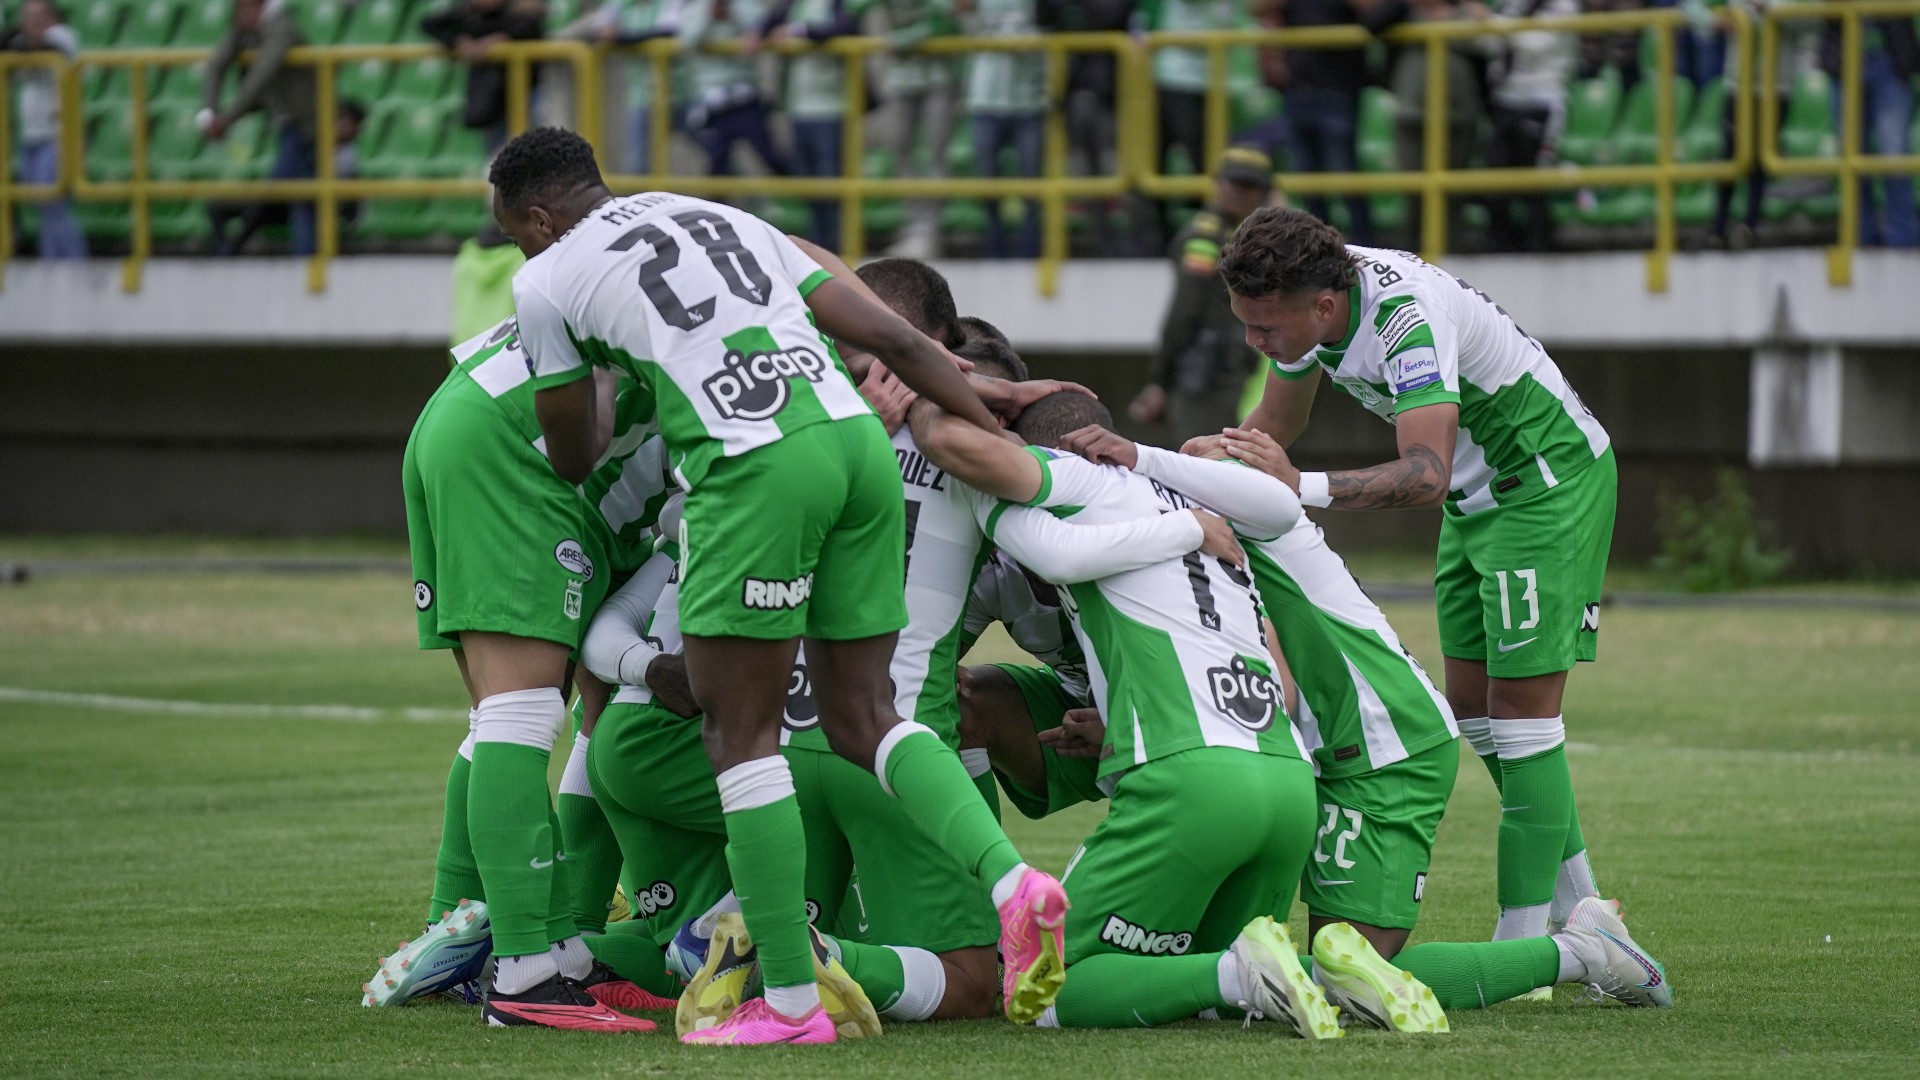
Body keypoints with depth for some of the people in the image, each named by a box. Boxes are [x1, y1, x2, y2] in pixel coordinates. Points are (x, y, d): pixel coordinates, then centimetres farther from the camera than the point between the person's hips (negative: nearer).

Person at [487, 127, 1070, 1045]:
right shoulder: (730, 218, 28)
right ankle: (1011, 882, -7)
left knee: (740, 730, 3)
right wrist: (1006, 435, 25)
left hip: (755, 465, -6)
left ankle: (790, 998, 2)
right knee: (861, 717, 14)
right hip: (858, 441, 6)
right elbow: (889, 338, 22)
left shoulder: (548, 279, 12)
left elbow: (572, 453, 21)